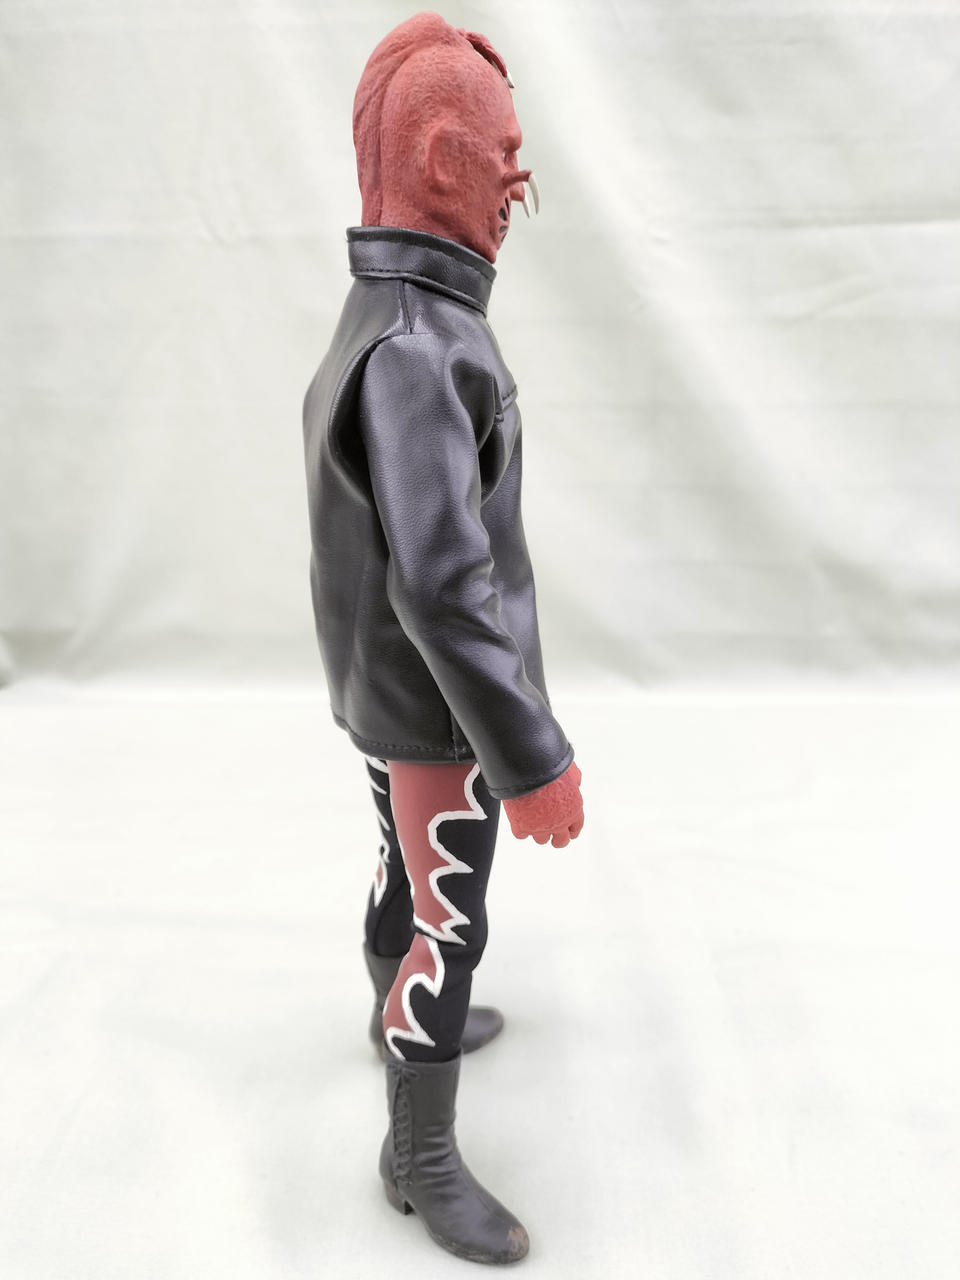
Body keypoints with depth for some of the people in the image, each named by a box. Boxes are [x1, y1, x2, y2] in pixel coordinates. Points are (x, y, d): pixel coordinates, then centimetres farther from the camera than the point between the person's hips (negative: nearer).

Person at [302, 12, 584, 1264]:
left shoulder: (386, 326, 3)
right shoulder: (413, 349, -31)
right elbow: (441, 584, -36)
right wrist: (535, 761, -30)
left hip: (392, 681, 9)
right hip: (433, 703, -9)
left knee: (409, 863, 26)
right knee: (449, 923, 4)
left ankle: (406, 1013, 50)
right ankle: (423, 1154, 22)